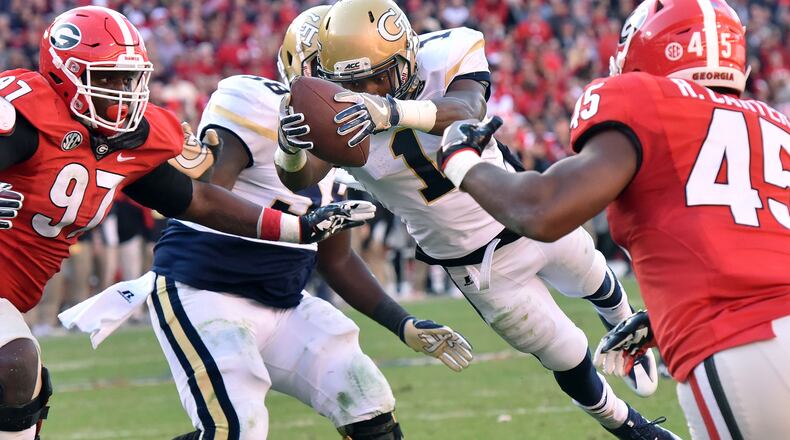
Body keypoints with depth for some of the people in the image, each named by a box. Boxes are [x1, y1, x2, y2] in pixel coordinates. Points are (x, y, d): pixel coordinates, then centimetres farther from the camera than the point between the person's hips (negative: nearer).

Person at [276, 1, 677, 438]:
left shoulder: (446, 56, -27)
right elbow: (299, 178, -39)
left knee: (596, 285, 31)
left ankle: (626, 329, 67)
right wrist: (290, 150, -64)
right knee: (571, 363, 11)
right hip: (483, 268, -1)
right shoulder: (337, 114, -24)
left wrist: (392, 110, -68)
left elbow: (465, 113, -47)